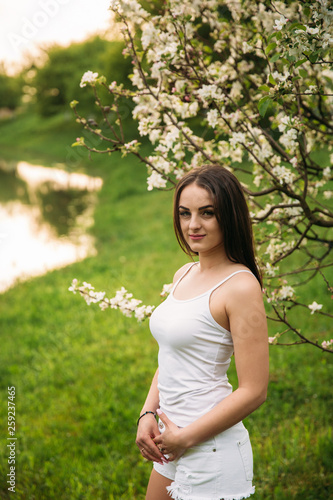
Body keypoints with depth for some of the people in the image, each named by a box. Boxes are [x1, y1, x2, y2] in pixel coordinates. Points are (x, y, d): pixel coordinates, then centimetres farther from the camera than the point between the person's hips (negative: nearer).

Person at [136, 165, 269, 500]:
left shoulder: (241, 286, -17)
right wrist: (148, 415, 1)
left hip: (212, 449, -7)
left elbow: (253, 391, -18)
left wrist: (185, 437, -14)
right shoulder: (185, 275, 6)